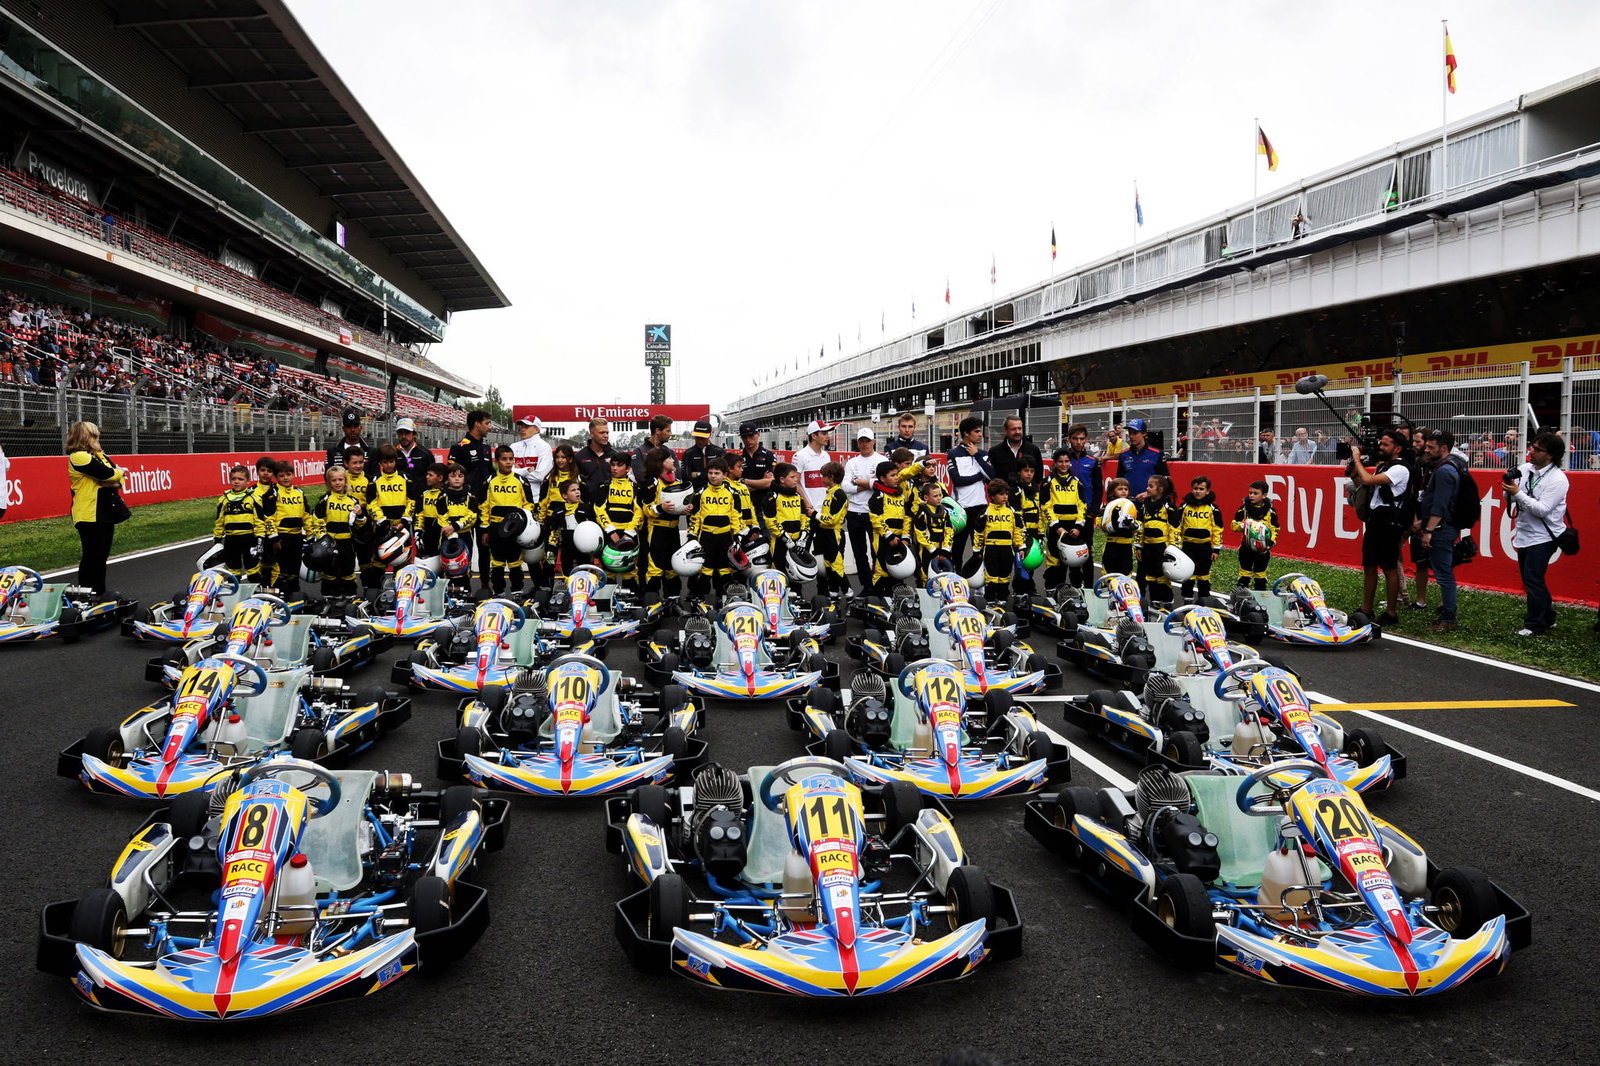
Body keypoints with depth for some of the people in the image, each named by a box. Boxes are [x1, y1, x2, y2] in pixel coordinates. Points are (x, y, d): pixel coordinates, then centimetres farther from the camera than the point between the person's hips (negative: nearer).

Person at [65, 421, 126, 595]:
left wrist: (117, 482, -14)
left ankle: (100, 593, 24)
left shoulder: (98, 455, 14)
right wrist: (121, 471, 1)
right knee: (92, 556, -5)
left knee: (102, 554, 15)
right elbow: (108, 474, -20)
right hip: (89, 515, -9)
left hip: (105, 512, 9)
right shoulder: (79, 457, -13)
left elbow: (119, 474, 9)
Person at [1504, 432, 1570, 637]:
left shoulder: (1557, 479, -14)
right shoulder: (1524, 469, 3)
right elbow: (1511, 499, 11)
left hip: (1542, 537, -7)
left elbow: (1542, 509, -21)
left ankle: (1535, 625, 1)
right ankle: (1547, 616, 32)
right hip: (1524, 534, 7)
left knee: (1533, 580, -8)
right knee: (1530, 579, 16)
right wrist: (1508, 491, -10)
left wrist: (1518, 493, -24)